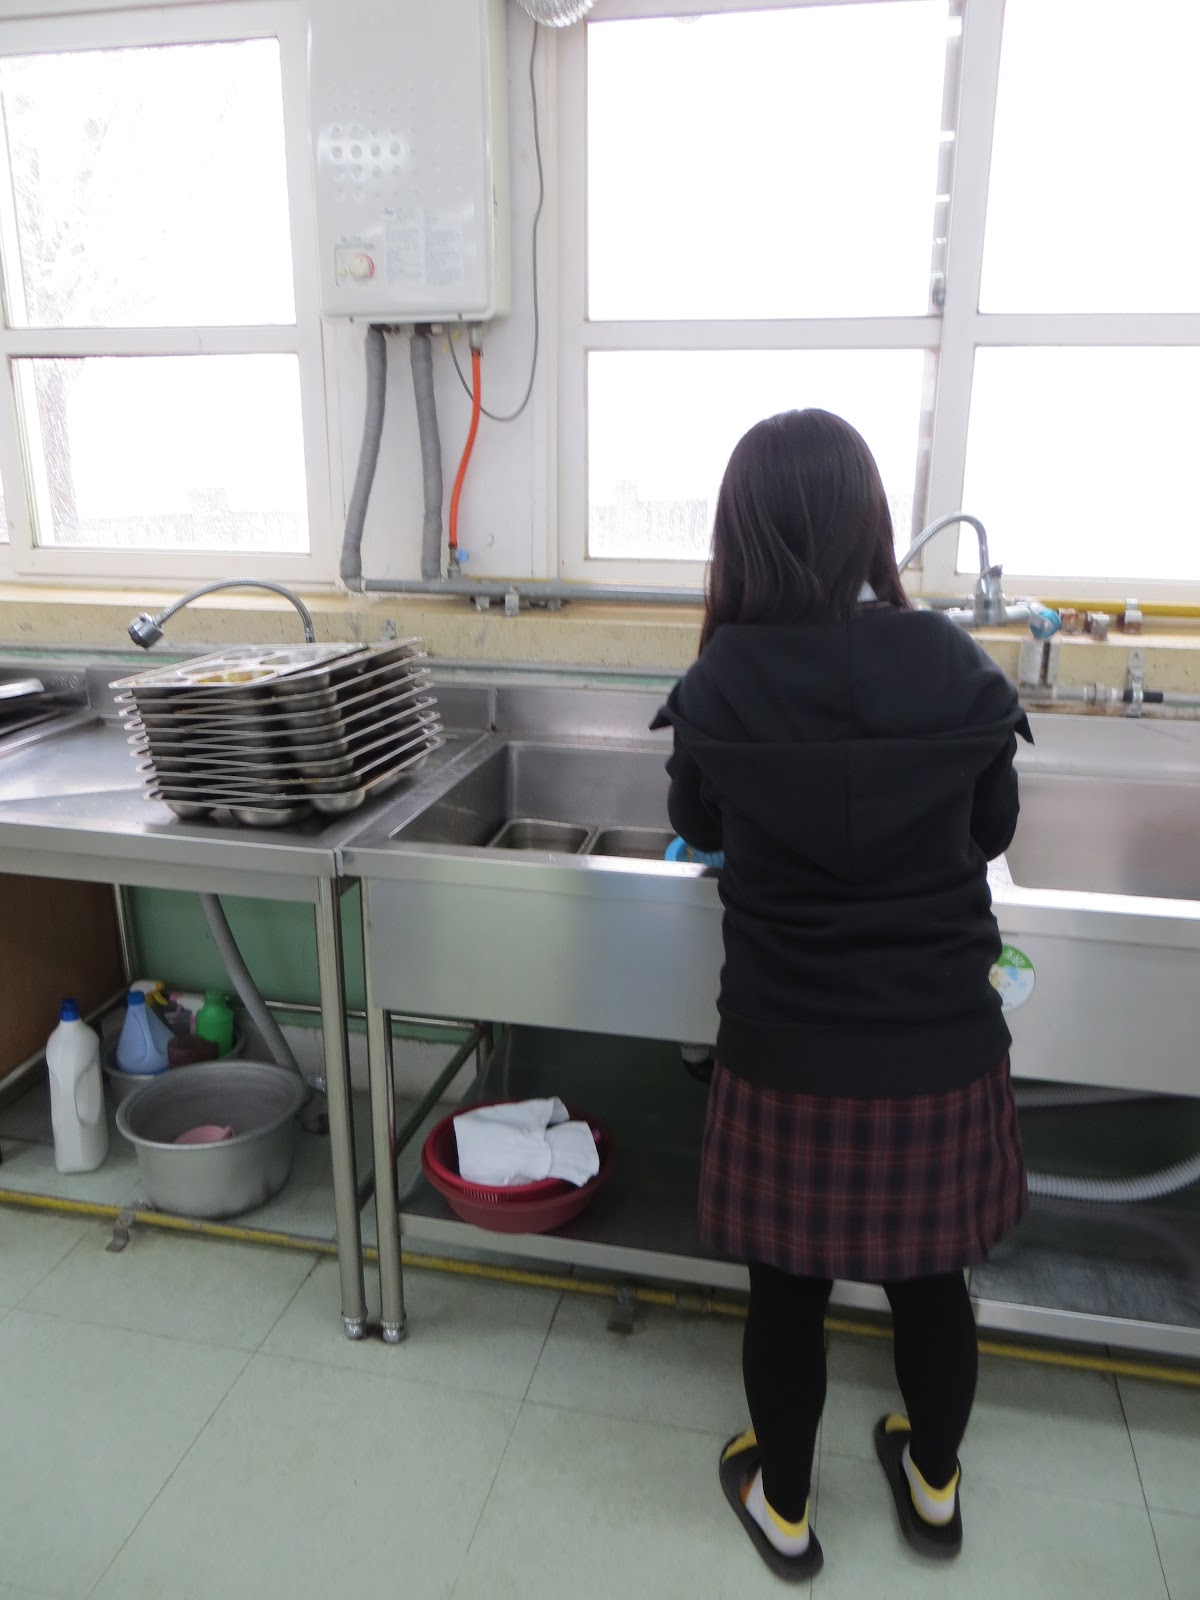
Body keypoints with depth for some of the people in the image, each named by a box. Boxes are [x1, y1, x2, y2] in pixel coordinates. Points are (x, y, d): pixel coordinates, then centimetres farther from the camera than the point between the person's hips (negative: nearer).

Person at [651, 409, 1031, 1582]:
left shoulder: (718, 688, -14)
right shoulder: (956, 670, -12)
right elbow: (991, 829, 5)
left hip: (791, 1055, -1)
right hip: (944, 1047, 2)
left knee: (788, 1289, 19)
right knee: (930, 1277, 24)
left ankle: (783, 1506, 43)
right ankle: (934, 1486, 49)